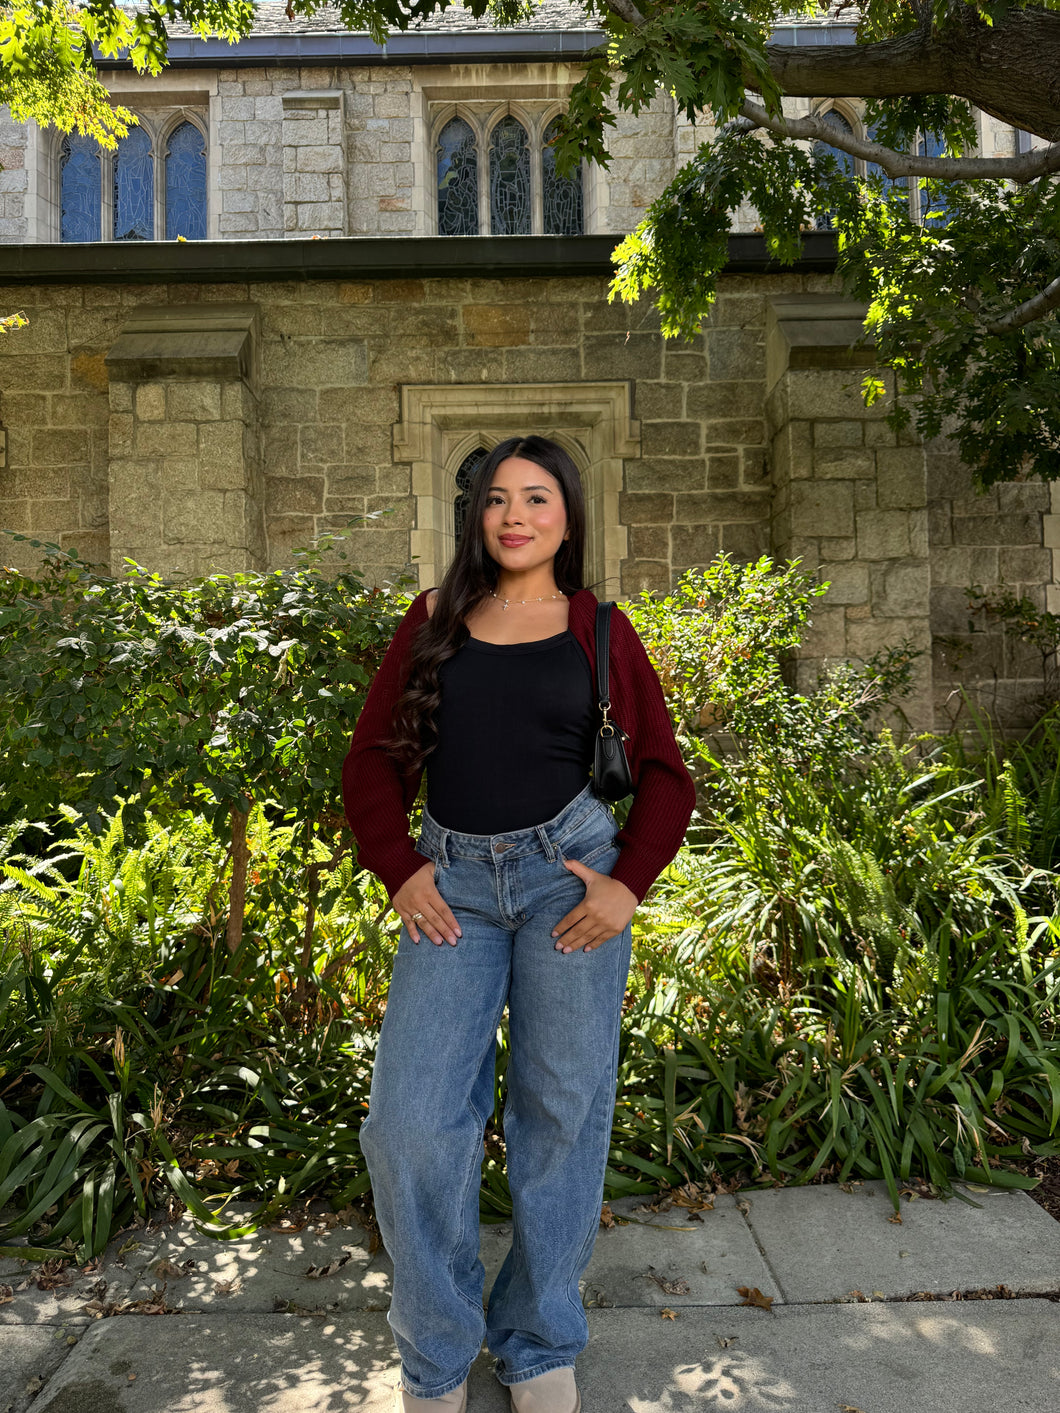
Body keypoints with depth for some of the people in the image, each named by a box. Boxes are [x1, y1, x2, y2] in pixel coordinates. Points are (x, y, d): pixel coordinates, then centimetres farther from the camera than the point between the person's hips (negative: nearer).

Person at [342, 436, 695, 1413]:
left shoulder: (598, 629, 5)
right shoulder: (435, 621, 9)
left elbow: (664, 773, 6)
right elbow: (374, 758, 10)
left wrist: (630, 883, -5)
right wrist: (400, 871, -1)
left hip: (568, 872, -1)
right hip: (454, 883, 1)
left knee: (563, 1111, 6)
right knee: (410, 1121, -5)